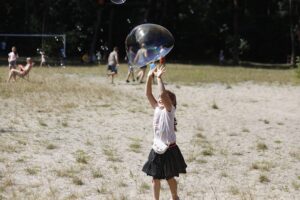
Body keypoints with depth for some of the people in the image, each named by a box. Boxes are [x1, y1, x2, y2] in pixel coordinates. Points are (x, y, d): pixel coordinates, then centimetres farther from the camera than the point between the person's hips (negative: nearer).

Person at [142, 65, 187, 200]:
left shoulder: (170, 110, -13)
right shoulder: (157, 108, 3)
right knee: (155, 178, 8)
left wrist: (159, 77, -28)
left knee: (169, 177, 10)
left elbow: (163, 94, -30)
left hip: (169, 149, -5)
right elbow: (148, 94, -2)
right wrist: (150, 77, -12)